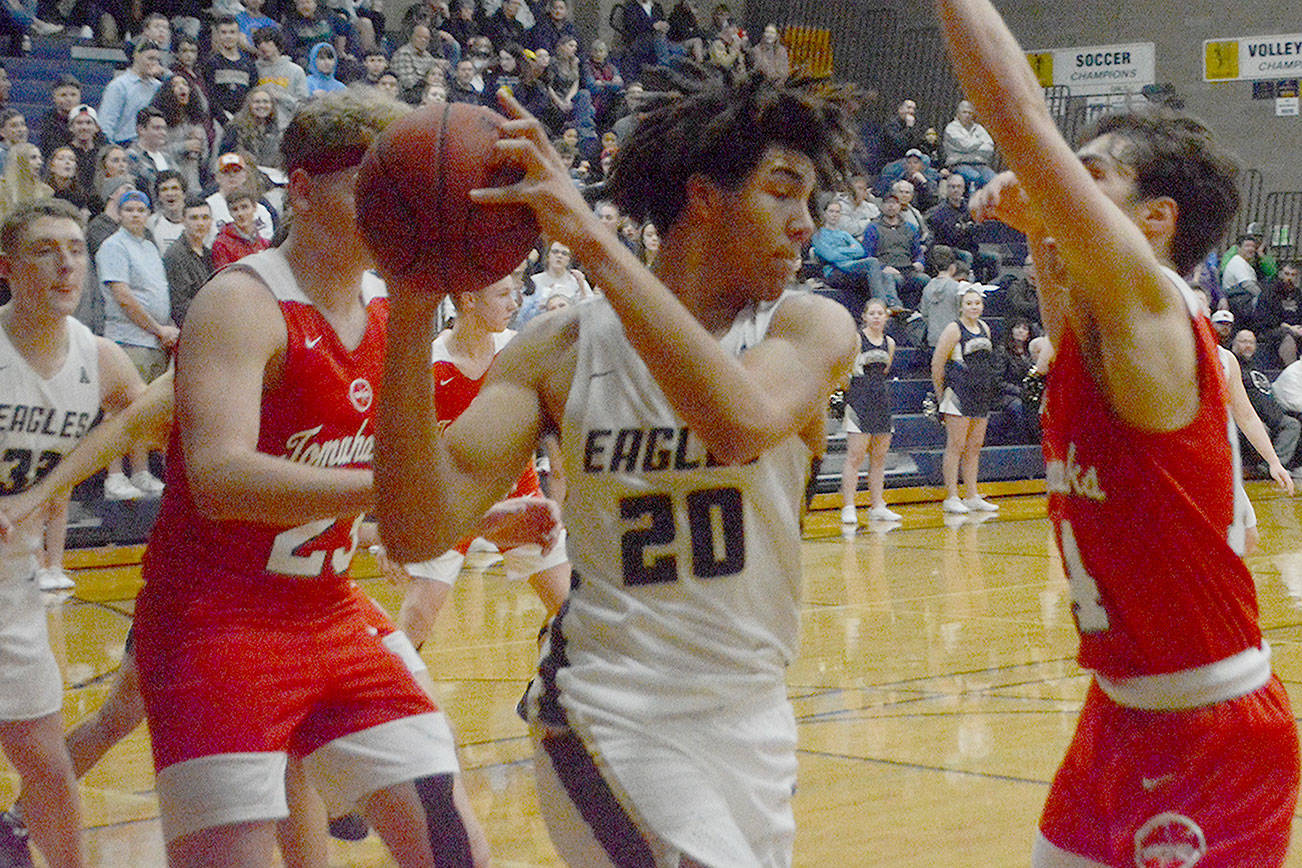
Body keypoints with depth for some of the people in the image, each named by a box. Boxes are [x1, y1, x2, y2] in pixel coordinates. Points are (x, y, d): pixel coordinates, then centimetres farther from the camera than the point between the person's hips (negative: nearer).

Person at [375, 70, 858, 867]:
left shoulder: (813, 328, -4)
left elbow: (740, 424, -29)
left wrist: (593, 239, -33)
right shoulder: (564, 350, -4)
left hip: (755, 714, 3)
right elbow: (420, 531, -14)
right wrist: (412, 316, -25)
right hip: (610, 715, -3)